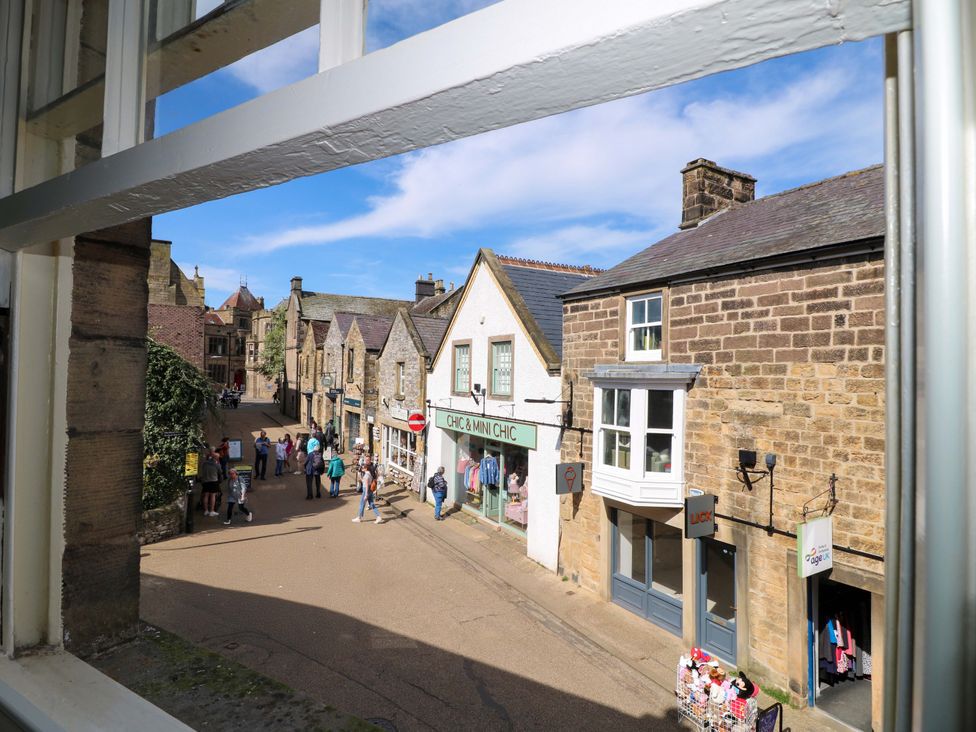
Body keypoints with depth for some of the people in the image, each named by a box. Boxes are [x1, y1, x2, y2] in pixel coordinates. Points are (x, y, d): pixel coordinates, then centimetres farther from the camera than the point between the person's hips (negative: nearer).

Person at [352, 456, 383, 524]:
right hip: (370, 490, 9)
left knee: (362, 504, 7)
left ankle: (359, 518, 20)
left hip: (367, 491, -9)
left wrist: (366, 495, -21)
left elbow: (366, 485, -22)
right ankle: (379, 517, 5)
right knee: (372, 504, 10)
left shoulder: (366, 475, -19)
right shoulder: (369, 474, 9)